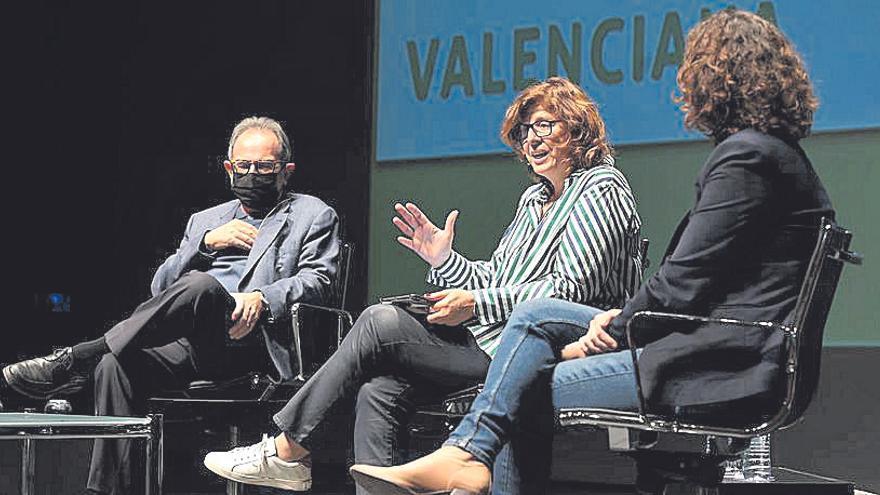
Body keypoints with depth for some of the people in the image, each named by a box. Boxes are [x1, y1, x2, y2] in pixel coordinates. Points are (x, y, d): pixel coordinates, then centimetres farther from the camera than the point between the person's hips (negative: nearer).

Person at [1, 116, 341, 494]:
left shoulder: (313, 216, 19)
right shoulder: (205, 221, 31)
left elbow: (317, 280, 3)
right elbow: (160, 287, 21)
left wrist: (263, 299, -16)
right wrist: (206, 242, 5)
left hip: (248, 339, -5)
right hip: (192, 347, 5)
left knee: (199, 284, -36)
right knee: (115, 365, -28)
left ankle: (75, 362, -31)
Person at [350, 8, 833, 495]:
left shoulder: (747, 154, -14)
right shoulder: (775, 153, 19)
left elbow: (684, 282, -18)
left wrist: (600, 339, -6)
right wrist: (622, 317, 3)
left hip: (722, 368, -10)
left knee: (527, 393, -6)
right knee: (536, 314, 5)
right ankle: (469, 455, -4)